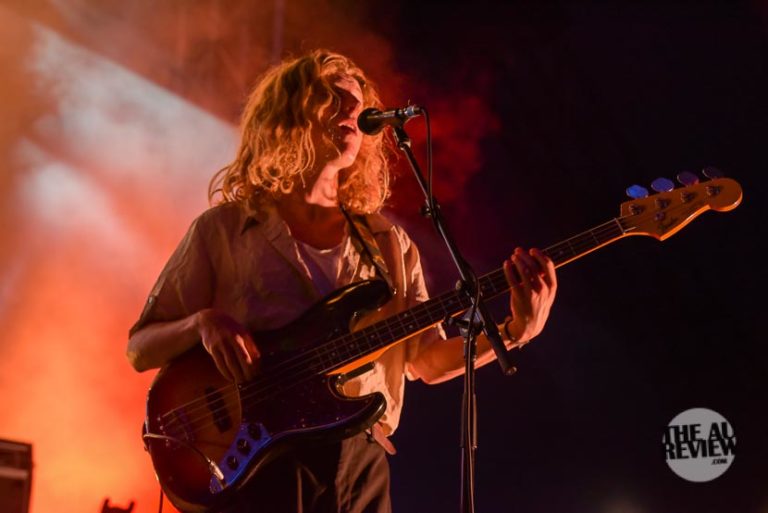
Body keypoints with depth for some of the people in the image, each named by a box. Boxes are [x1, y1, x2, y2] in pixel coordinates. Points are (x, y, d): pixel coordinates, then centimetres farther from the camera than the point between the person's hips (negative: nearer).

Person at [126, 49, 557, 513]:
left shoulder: (388, 242, 11)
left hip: (360, 465, 3)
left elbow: (426, 361, 9)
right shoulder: (223, 230, 1)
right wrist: (203, 322, -16)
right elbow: (140, 348, 3)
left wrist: (514, 332, -6)